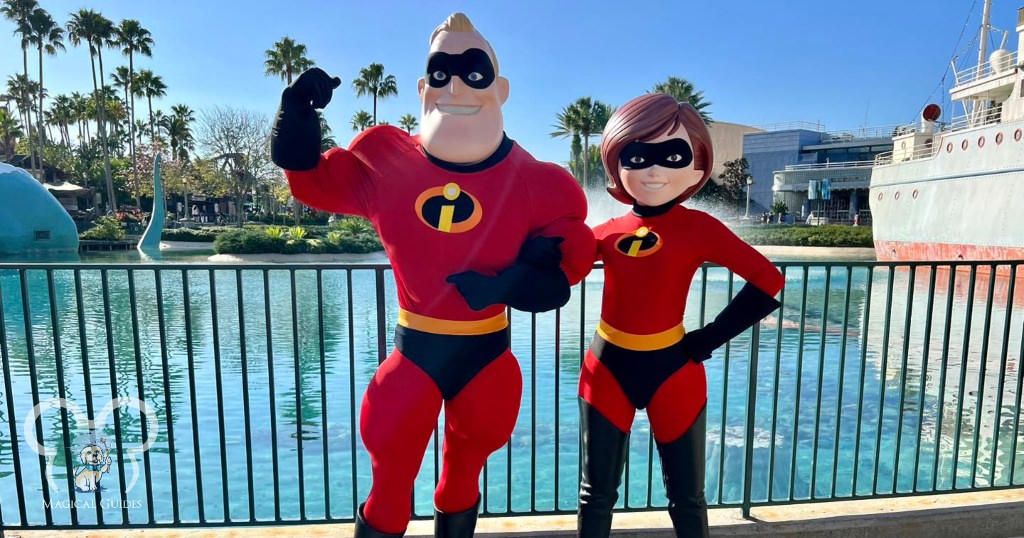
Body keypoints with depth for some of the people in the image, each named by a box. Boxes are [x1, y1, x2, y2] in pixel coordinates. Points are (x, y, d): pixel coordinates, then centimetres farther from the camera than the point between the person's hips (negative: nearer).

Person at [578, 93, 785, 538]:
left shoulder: (698, 228, -10)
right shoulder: (607, 233, -3)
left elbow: (768, 283, -11)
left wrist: (707, 340, -10)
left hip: (672, 369, -1)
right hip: (608, 367, 2)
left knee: (685, 497, 17)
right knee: (597, 492, 15)